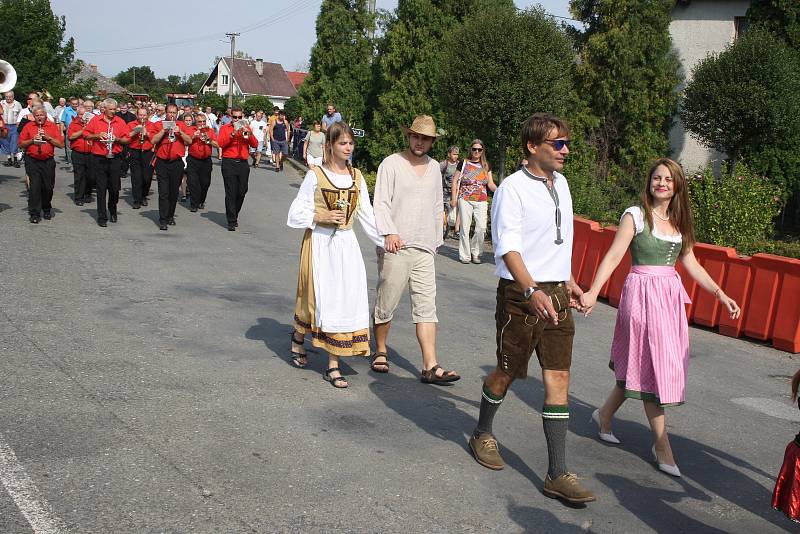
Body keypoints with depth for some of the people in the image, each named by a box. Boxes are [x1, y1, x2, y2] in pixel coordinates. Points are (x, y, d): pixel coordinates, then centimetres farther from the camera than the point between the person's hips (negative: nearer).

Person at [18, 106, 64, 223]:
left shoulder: (53, 126, 6)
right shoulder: (28, 126, 6)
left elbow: (61, 144, -2)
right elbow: (21, 144, 5)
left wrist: (48, 137, -12)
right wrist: (32, 140, -10)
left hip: (48, 161, 1)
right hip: (32, 161, -1)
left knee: (48, 187, 8)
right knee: (34, 187, -6)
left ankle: (47, 210, 29)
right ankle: (35, 214, -2)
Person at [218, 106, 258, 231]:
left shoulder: (246, 128, 14)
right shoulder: (225, 128, 5)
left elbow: (255, 144, 5)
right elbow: (221, 143, -10)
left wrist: (248, 133, -11)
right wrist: (233, 134, -17)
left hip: (243, 163, 3)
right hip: (229, 163, -3)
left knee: (242, 192, 7)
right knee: (231, 193, -6)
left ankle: (234, 216, 27)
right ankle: (231, 222, -4)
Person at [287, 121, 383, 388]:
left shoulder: (357, 177, 8)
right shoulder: (315, 175, -3)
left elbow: (367, 214, 9)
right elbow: (296, 213, -2)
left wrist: (385, 240, 3)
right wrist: (321, 217, -16)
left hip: (346, 243, 4)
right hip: (319, 243, -4)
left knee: (347, 299, -2)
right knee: (321, 296, 1)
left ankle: (333, 364, 3)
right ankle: (298, 338, 32)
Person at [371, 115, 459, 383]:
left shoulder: (434, 167, 15)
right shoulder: (391, 164, -1)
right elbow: (381, 203, -8)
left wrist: (436, 239, 20)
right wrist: (389, 232, -21)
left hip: (424, 249, 5)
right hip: (395, 247, -4)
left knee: (426, 307, -2)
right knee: (386, 303, 3)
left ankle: (430, 367, -5)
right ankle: (380, 352, 25)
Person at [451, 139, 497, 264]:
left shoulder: (486, 166, 13)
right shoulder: (464, 164, 4)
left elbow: (490, 184, 12)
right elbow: (455, 180, 6)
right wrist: (453, 198, -2)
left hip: (481, 200, 2)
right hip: (465, 199, -2)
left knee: (481, 227, -8)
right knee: (465, 227, -2)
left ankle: (475, 253, 8)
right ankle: (465, 255, 7)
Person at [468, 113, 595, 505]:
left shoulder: (560, 183, 11)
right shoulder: (512, 188, -13)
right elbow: (508, 247, -22)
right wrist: (532, 291, -35)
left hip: (556, 295, 6)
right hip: (522, 294, -6)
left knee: (558, 377, 1)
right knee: (507, 372, 9)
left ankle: (557, 475, 4)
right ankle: (482, 434, 38)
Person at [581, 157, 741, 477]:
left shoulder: (679, 221, 12)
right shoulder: (635, 216, -5)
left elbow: (691, 264, 17)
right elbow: (613, 256, -12)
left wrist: (720, 294, 13)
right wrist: (593, 292, -23)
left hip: (671, 295, 6)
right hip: (643, 292, -6)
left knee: (638, 366, 9)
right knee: (651, 366, -3)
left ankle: (605, 414, 31)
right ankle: (662, 445, 4)